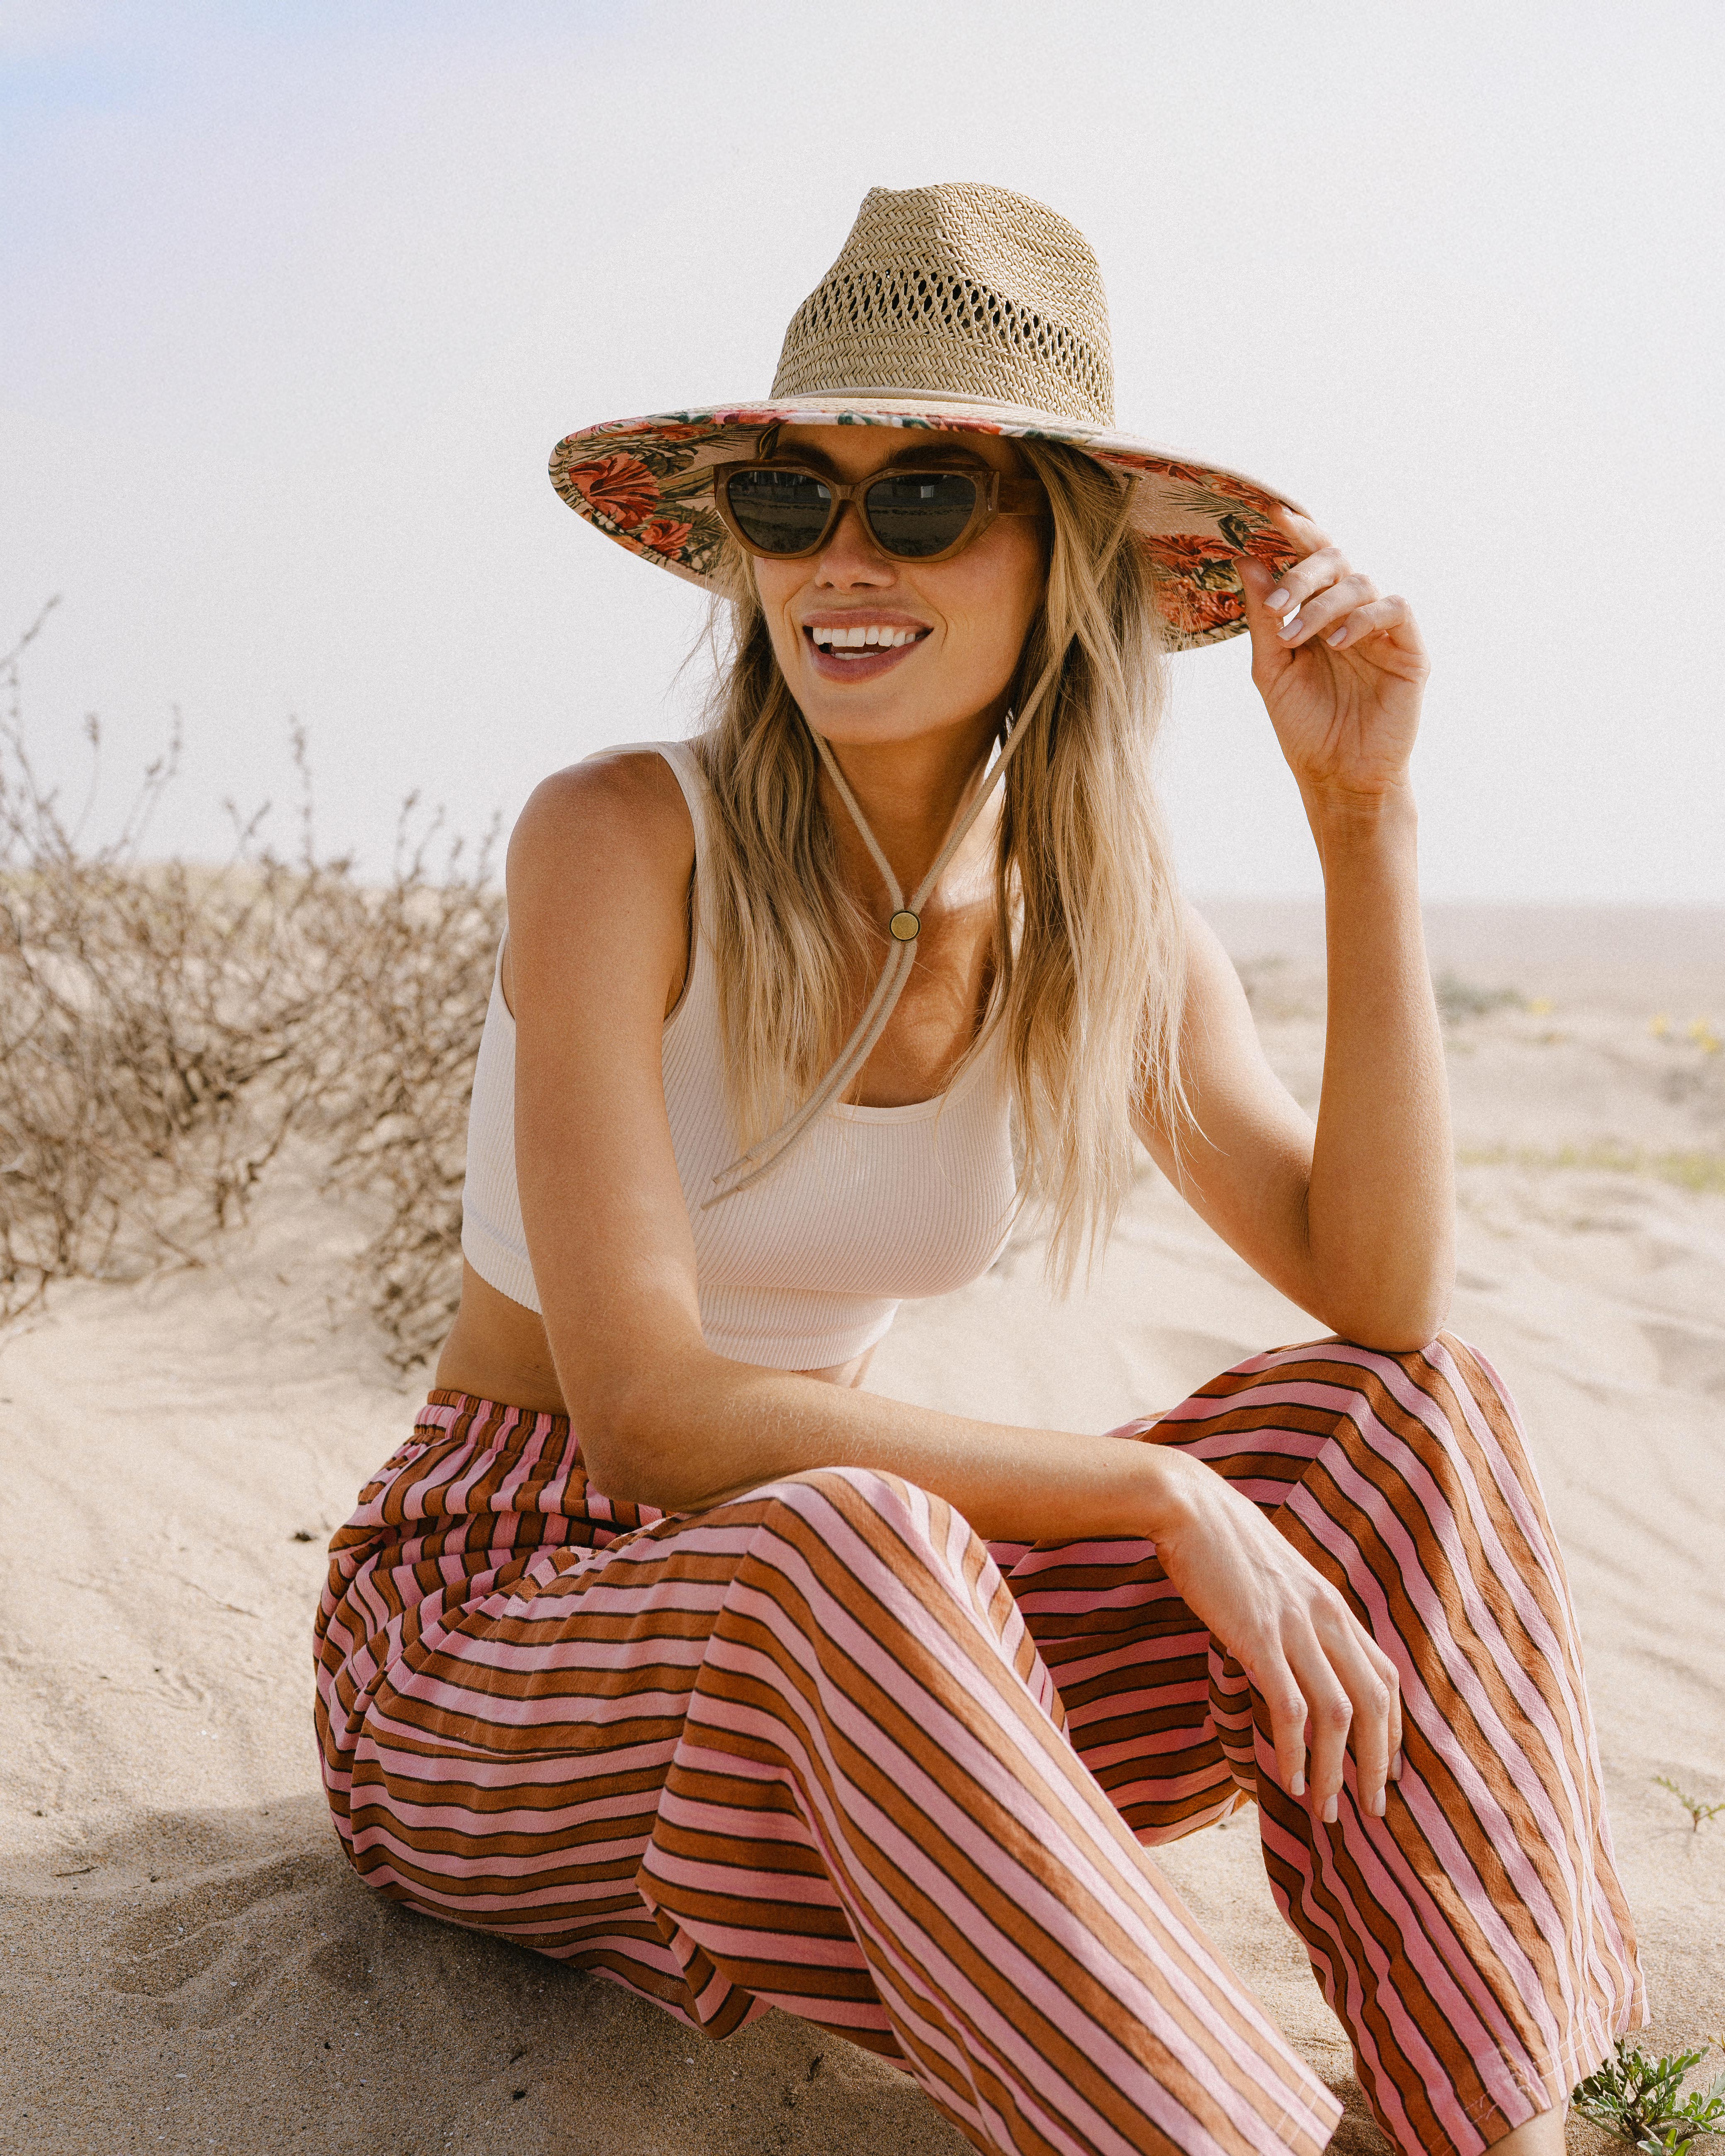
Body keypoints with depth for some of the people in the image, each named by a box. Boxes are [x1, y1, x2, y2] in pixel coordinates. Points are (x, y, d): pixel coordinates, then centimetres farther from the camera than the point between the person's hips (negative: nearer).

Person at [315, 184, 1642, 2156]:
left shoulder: (1100, 931, -2)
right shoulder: (623, 844, -19)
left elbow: (1382, 1300, -10)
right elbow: (646, 1411, -26)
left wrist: (1363, 820, -15)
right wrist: (1162, 1491, -28)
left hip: (832, 1662, 6)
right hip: (484, 1637, -5)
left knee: (1411, 1426, -13)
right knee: (846, 1544, -40)